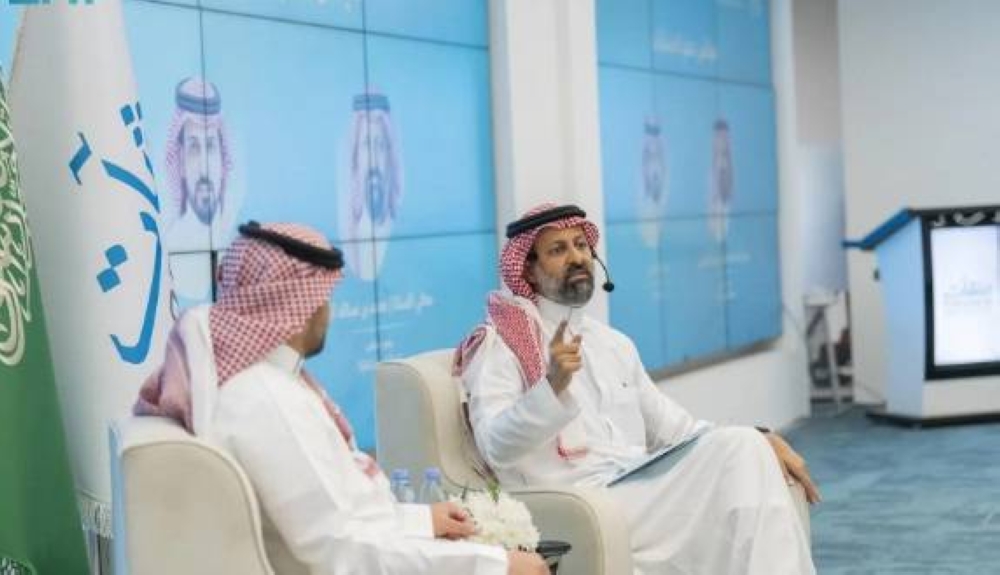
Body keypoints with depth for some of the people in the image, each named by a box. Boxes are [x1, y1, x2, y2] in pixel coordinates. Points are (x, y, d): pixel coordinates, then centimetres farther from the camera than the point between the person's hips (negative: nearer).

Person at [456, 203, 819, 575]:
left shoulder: (614, 344, 23)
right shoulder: (499, 344, 0)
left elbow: (671, 428, 24)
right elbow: (496, 448, -14)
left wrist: (759, 444, 9)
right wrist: (552, 386, -31)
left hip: (644, 491, 7)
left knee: (744, 446, -20)